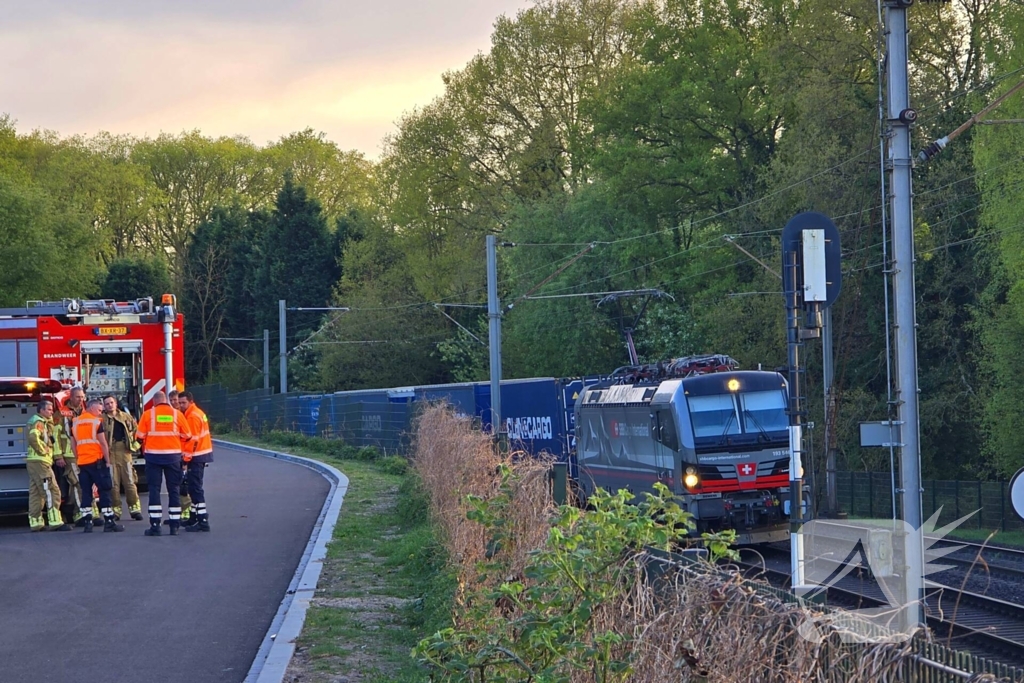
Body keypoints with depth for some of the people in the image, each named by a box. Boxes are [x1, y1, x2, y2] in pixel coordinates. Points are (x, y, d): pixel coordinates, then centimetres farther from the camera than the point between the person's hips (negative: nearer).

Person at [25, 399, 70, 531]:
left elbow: (49, 434, 22)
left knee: (36, 493, 10)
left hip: (33, 462, 10)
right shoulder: (38, 422, -12)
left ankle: (36, 523, 11)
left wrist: (49, 420, 14)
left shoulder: (42, 422, 19)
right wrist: (43, 451, -19)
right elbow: (33, 437, -28)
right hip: (40, 461, -10)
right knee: (52, 491, -12)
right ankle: (55, 522, -17)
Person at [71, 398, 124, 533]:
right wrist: (107, 461, -5)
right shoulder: (97, 421, -7)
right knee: (104, 491, -1)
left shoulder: (75, 422, 12)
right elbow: (103, 443, -10)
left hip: (82, 462, 6)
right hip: (97, 461, -6)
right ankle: (109, 522, -3)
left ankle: (88, 522, 4)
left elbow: (73, 444, 14)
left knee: (86, 492, 8)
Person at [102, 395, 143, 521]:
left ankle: (135, 509, 6)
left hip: (125, 451, 2)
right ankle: (115, 510, 6)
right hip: (110, 453, -2)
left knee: (130, 481, 2)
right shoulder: (102, 419, 1)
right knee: (113, 483, 1)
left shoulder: (126, 417, 9)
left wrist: (132, 440, 10)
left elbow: (136, 429, 20)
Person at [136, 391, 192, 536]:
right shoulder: (177, 414, 1)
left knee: (154, 489, 3)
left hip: (153, 455, -1)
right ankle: (174, 526, 7)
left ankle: (155, 525, -2)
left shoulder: (148, 414, -2)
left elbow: (140, 436, -1)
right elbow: (187, 436, 5)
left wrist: (144, 449, 17)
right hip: (173, 455, 1)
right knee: (174, 490, 8)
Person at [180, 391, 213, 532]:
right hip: (202, 454, 10)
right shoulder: (198, 413, 16)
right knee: (194, 487, 19)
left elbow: (193, 439, -19)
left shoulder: (193, 416, -15)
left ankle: (202, 521, -14)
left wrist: (186, 457, -17)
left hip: (196, 457, -10)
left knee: (195, 488, -11)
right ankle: (195, 516, 28)